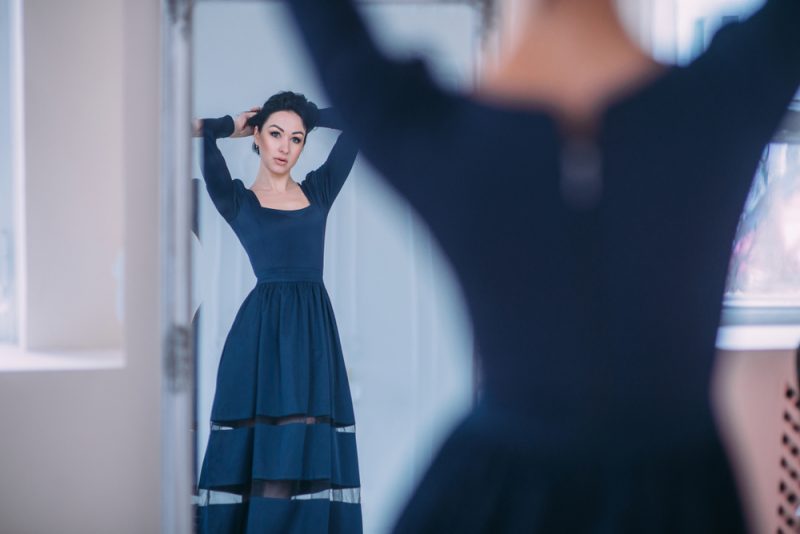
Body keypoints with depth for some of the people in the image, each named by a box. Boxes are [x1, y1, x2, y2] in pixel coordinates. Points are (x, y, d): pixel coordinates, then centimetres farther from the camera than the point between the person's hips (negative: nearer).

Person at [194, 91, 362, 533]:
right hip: (262, 332, -3)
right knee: (258, 455, -7)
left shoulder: (318, 190, 15)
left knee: (306, 457, -2)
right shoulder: (236, 200, 6)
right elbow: (202, 133, -8)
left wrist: (305, 117, 20)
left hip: (313, 330, 3)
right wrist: (235, 126, 9)